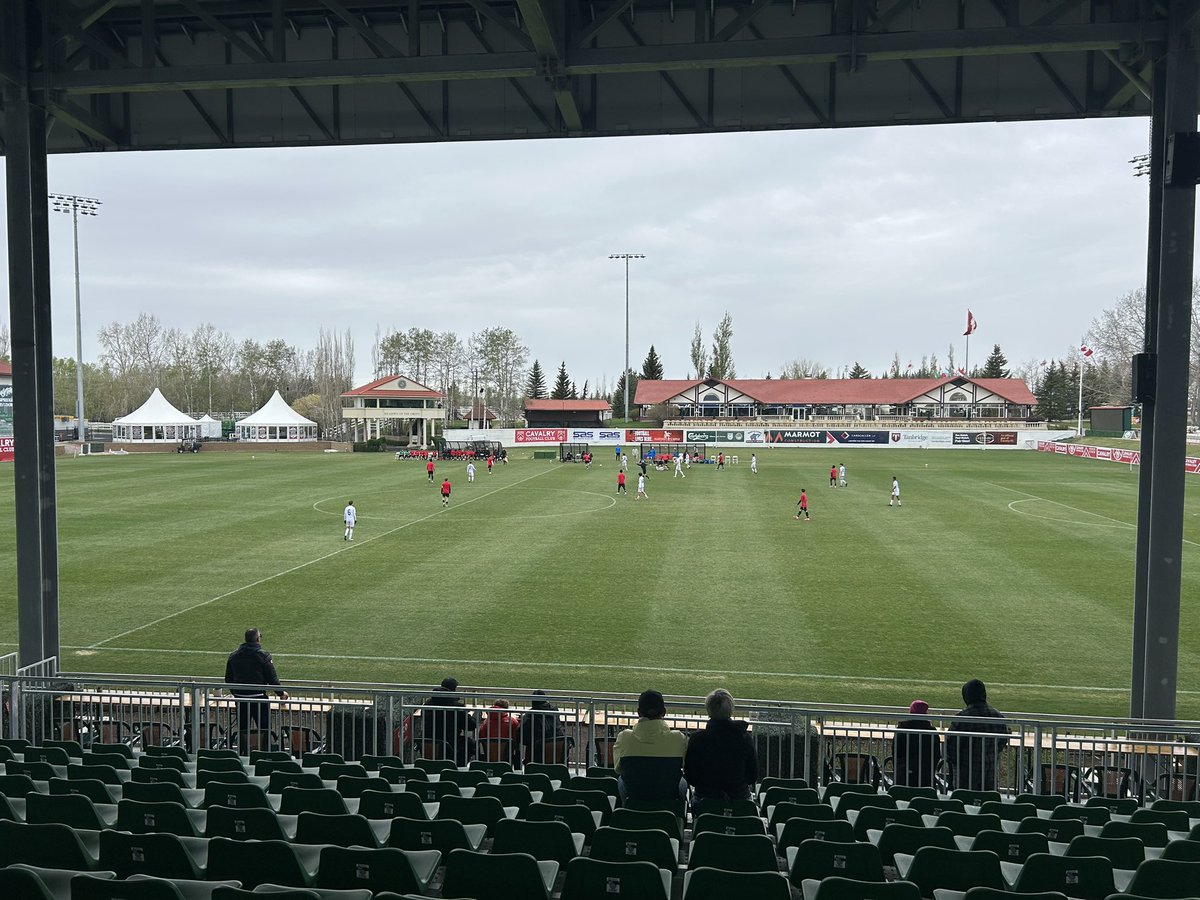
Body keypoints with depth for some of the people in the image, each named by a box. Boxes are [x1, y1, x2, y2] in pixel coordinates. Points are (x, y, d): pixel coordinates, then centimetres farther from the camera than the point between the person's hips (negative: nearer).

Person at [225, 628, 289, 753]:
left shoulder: (233, 656, 4)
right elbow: (272, 678, -9)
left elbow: (228, 679, 11)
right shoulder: (263, 655, -11)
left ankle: (243, 755, 17)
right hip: (258, 698, -4)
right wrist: (281, 693, 5)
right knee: (264, 729, 4)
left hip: (240, 698, 5)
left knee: (242, 729, 13)